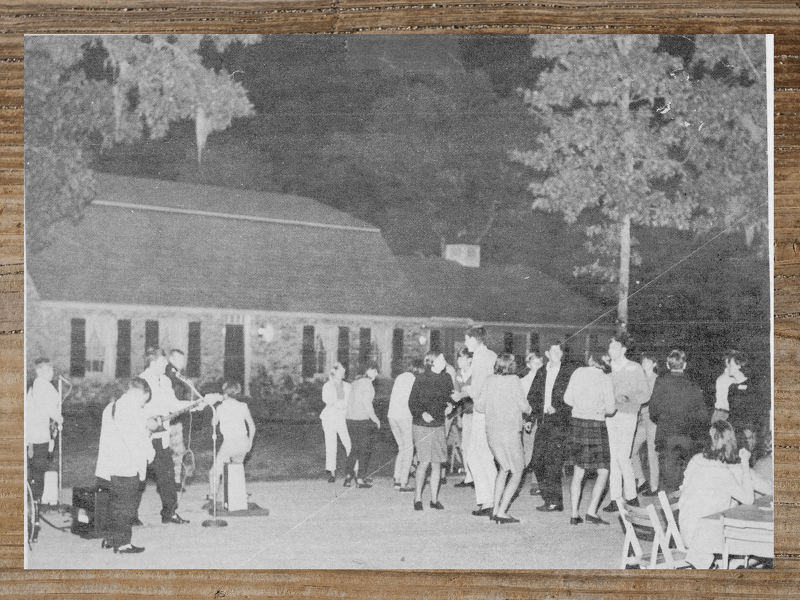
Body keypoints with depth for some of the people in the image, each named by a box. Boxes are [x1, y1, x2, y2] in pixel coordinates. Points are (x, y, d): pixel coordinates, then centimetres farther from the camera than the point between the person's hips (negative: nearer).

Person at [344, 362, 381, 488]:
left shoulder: (355, 383, 15)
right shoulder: (367, 383, -12)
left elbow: (351, 403, 14)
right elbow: (367, 404, -18)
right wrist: (375, 419, -8)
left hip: (350, 418, 8)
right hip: (363, 420, -8)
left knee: (354, 449, 15)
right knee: (365, 450, 2)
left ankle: (348, 476, 8)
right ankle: (360, 479, 4)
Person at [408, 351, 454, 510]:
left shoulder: (446, 378, 5)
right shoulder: (421, 379, -8)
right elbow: (412, 402, -6)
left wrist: (448, 406, -4)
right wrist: (422, 413, -21)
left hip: (438, 426, 4)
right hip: (421, 425, -4)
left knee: (437, 463, 5)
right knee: (424, 462, -9)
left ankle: (434, 499, 15)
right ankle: (418, 498, 5)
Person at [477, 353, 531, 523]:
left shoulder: (490, 380, 4)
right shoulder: (513, 380, -9)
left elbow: (479, 407, 5)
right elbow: (524, 407, -7)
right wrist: (528, 409, 16)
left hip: (491, 431, 6)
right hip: (510, 432, -6)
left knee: (504, 468, 23)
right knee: (517, 473, 6)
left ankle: (495, 508, 17)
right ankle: (501, 512, -3)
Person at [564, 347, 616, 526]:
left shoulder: (578, 373, 1)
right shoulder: (605, 379, -7)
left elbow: (567, 398, 6)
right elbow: (611, 409, -6)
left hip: (578, 422, 4)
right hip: (596, 424, -4)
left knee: (578, 472, 11)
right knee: (603, 472, 5)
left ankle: (574, 514, 8)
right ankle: (591, 511, -5)